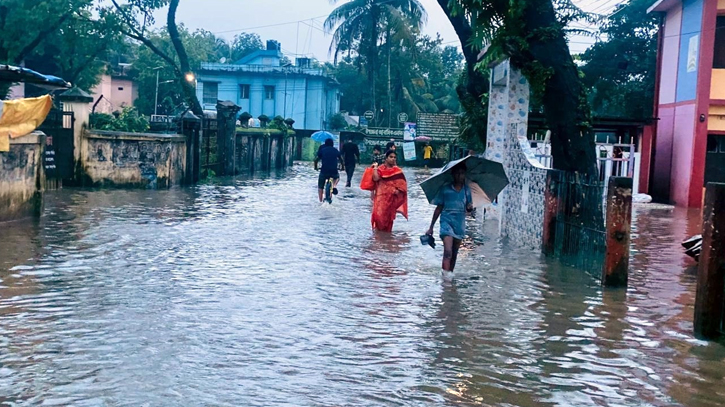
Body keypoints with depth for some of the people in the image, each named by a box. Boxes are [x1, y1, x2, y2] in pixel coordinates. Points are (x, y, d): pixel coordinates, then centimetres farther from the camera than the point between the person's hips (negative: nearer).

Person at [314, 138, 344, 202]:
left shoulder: (322, 150, 9)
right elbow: (341, 159, 17)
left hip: (324, 171, -1)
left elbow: (316, 160, 6)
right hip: (334, 172, 1)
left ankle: (320, 201, 11)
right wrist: (343, 167, 33)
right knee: (337, 177, 35)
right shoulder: (336, 150, 14)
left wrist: (315, 167, 22)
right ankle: (334, 186, 8)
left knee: (320, 187, 16)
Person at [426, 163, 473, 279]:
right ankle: (446, 274, -27)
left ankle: (450, 273, 24)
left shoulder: (467, 190, 7)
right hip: (447, 222, -4)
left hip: (460, 224, 4)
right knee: (448, 251, -19)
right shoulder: (445, 189, -2)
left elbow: (468, 209, 16)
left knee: (454, 253, 11)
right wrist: (431, 227, 3)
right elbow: (439, 208, 3)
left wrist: (470, 207, -10)